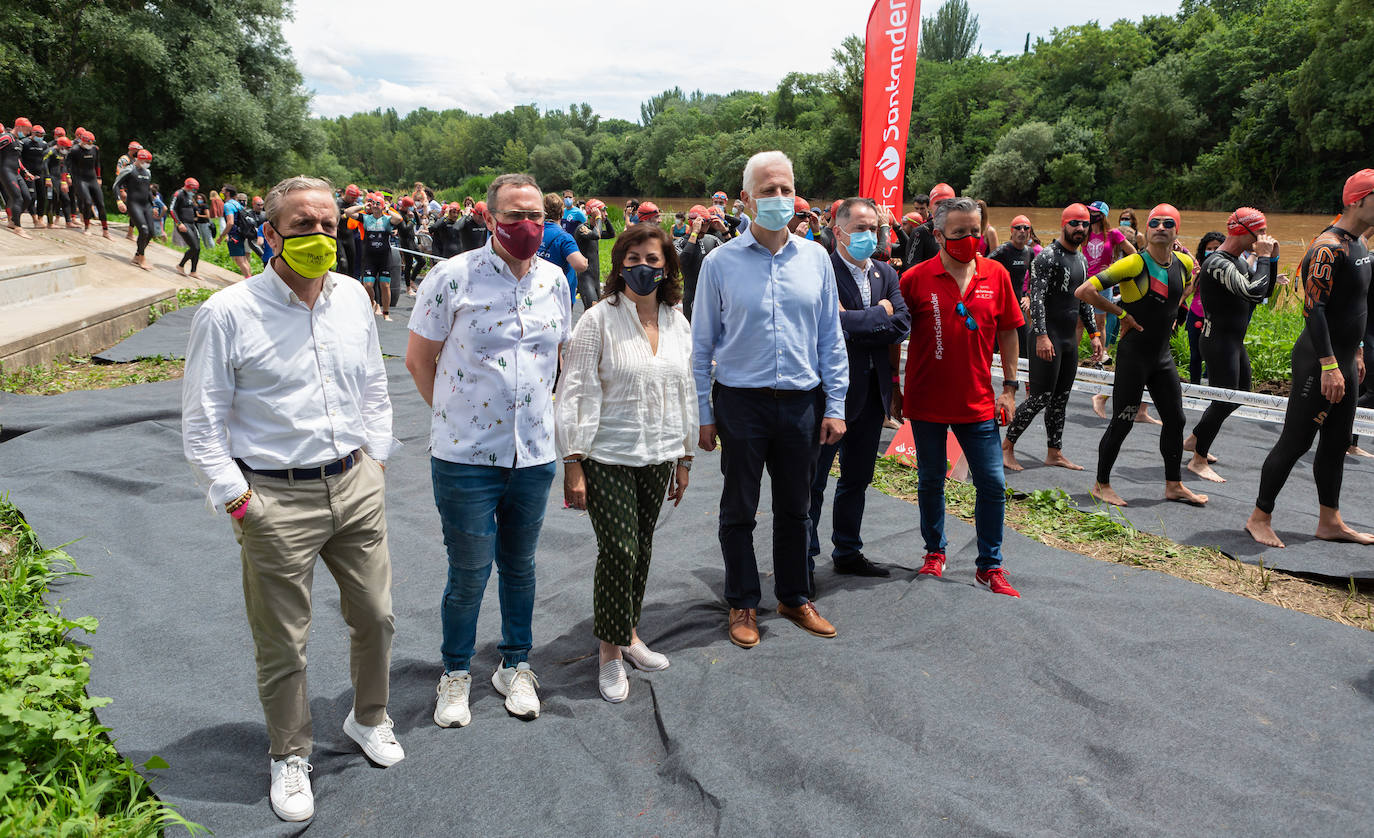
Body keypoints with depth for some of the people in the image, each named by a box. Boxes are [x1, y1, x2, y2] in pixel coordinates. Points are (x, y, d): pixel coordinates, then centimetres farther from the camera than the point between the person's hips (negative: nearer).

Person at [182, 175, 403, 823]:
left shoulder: (352, 297, 5)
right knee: (282, 643, 8)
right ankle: (290, 756, 31)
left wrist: (375, 458, 11)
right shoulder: (228, 313, -10)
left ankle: (369, 718, 41)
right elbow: (202, 422, -6)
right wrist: (235, 496, -9)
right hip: (276, 500, -4)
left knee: (375, 615, 16)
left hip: (356, 485, 5)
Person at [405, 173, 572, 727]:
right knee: (469, 573, 5)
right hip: (465, 456, -4)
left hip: (534, 454, 4)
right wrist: (454, 413, 5)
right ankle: (456, 674, 27)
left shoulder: (554, 280, 5)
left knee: (520, 566, 16)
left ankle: (515, 666, 35)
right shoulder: (452, 277, -9)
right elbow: (418, 359, -1)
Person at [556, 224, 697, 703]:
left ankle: (628, 633, 31)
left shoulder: (677, 324, 7)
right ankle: (611, 651, 12)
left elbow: (685, 392, 14)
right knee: (618, 551, -6)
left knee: (641, 548, 12)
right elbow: (575, 393, -9)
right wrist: (573, 464, -13)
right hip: (607, 457, -5)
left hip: (658, 457, 5)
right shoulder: (599, 321, -9)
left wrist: (684, 458, 14)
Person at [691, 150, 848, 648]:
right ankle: (743, 604, 25)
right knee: (739, 509, 9)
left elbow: (831, 338, 8)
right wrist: (703, 414, -1)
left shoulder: (815, 258, 5)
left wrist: (834, 406, 3)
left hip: (802, 402, 2)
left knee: (795, 508, 14)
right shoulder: (721, 262, -3)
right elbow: (702, 343, 1)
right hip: (741, 403, -2)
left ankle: (795, 597, 31)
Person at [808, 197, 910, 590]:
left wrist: (855, 323, -14)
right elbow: (834, 323, -25)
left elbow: (902, 325, -3)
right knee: (814, 481, 2)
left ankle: (847, 552, 33)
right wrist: (879, 314, -13)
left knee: (858, 477, 18)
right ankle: (803, 561, 14)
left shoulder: (886, 273, 9)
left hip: (873, 391, 7)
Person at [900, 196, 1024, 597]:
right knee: (931, 482, 12)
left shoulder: (996, 275, 1)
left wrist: (1009, 387, 6)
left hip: (978, 402, 2)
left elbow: (1007, 333, 9)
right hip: (927, 401, -1)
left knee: (993, 484, 3)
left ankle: (990, 566, 16)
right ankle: (935, 552, 32)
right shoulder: (916, 279, -6)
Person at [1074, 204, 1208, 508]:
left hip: (1163, 355, 7)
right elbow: (1084, 291, -23)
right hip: (1134, 354, -7)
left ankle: (1174, 485, 25)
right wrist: (1121, 313, -16)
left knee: (1175, 419, 12)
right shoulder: (1134, 264, -17)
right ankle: (1101, 484, 11)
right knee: (1122, 423, -3)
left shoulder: (1184, 263, 4)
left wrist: (1172, 313, 15)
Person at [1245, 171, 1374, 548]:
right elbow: (1313, 309, -24)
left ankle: (1329, 521, 23)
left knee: (1336, 443, 14)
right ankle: (1260, 518, 4)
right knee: (1295, 442, -5)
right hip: (1320, 361, -10)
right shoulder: (1328, 248, -18)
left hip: (1343, 360, 10)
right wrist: (1329, 366, -27)